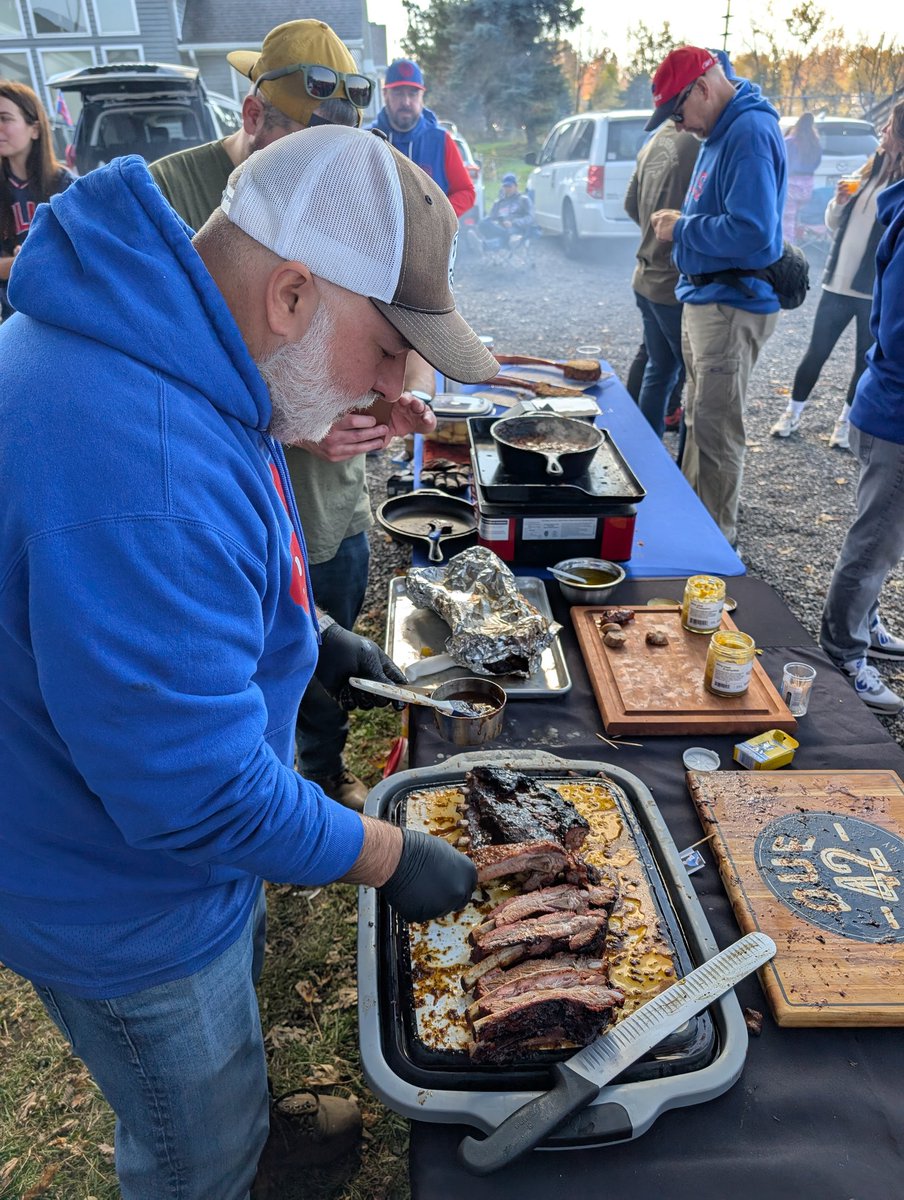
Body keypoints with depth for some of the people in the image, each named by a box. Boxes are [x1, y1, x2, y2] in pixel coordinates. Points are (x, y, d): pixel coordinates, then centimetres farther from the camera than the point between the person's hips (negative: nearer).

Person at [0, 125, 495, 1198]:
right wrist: (387, 858, -19)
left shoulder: (164, 346, -6)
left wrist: (307, 633, 3)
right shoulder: (140, 474, -41)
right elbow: (201, 795, -34)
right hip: (124, 907, -9)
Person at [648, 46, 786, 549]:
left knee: (716, 432, -5)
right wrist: (679, 222, 7)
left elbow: (753, 234, -26)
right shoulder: (721, 132, 14)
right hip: (705, 298, 11)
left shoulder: (751, 133, -18)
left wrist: (682, 229, -14)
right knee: (701, 420, 18)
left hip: (733, 305, -11)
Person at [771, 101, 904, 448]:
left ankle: (846, 422, 24)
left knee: (867, 361, 8)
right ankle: (793, 413, 24)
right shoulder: (872, 167, 8)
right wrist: (839, 202, -4)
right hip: (838, 282, 5)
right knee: (816, 352, 10)